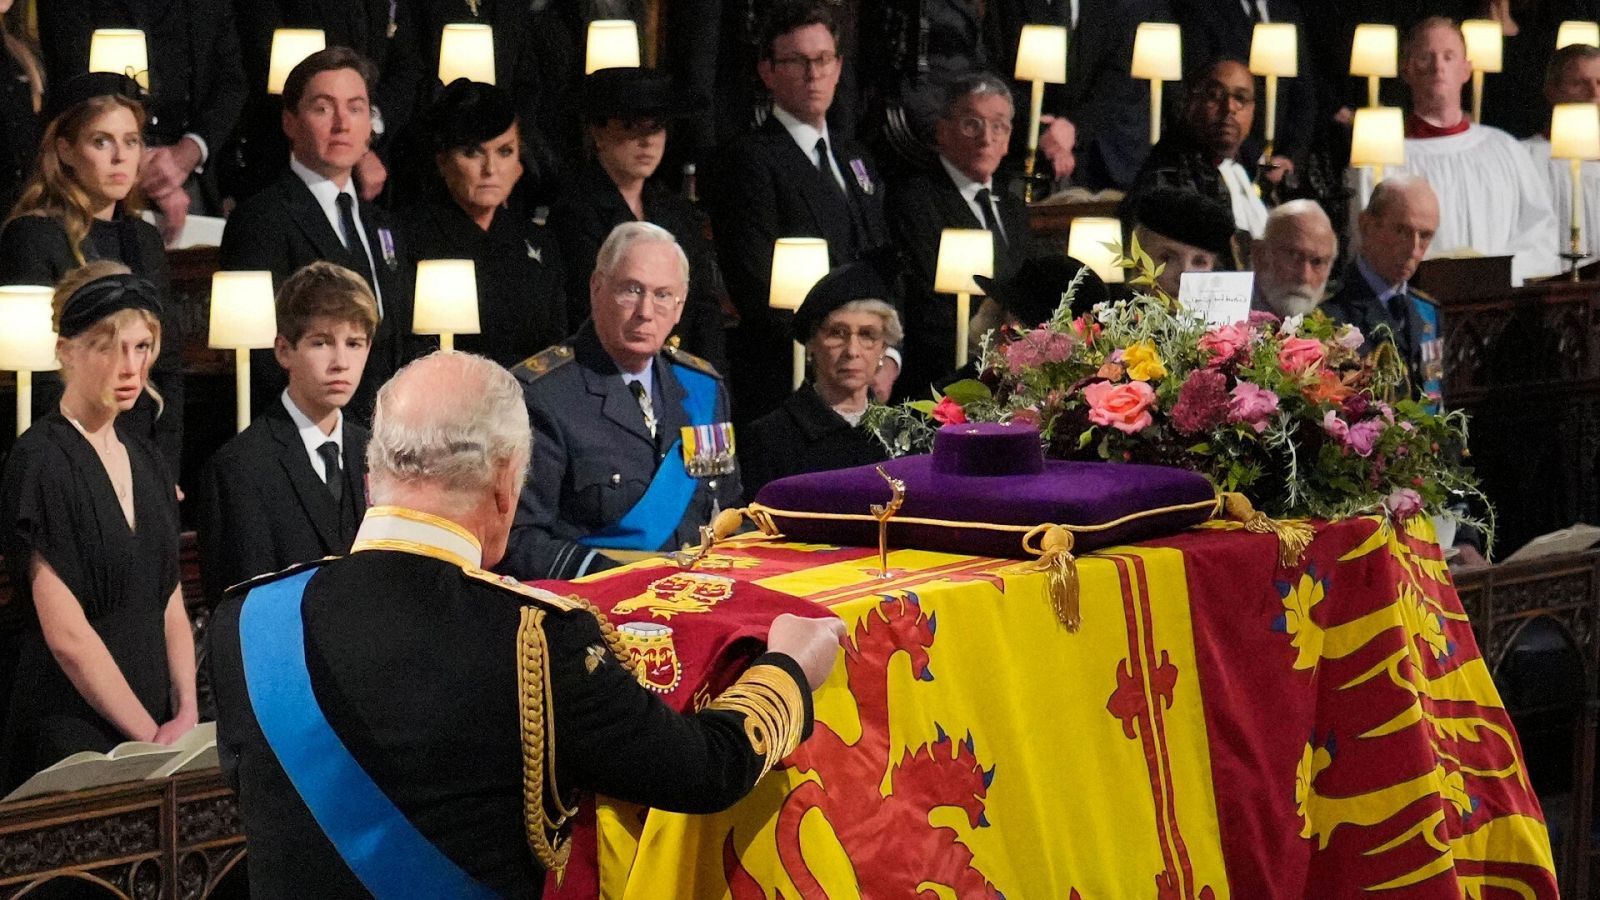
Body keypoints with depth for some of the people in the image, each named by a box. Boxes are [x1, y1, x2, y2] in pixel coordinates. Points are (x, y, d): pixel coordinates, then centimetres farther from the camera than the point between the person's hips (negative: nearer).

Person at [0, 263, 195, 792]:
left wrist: (186, 712, -2)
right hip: (71, 737, -7)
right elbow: (66, 634, -16)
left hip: (154, 720, 7)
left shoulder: (144, 460, 12)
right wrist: (152, 735, -13)